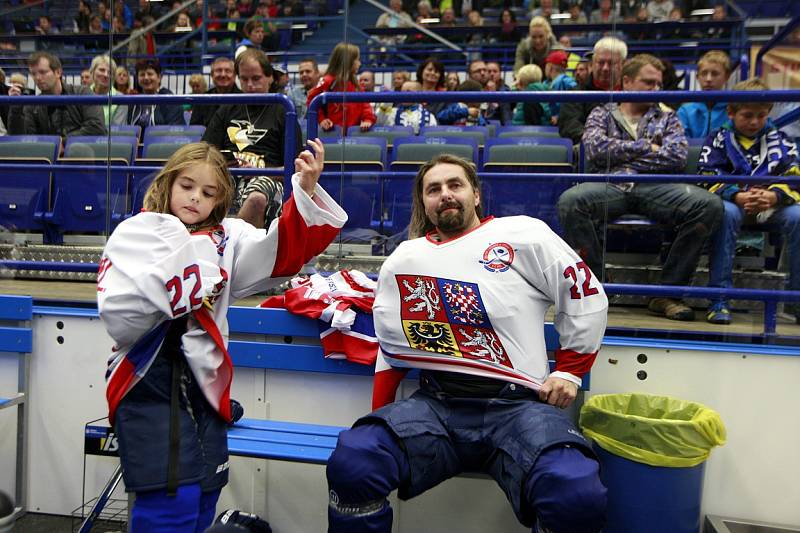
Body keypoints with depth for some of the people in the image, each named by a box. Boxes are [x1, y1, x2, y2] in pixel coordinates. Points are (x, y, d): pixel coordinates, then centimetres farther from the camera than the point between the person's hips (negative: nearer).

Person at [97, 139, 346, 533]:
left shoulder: (226, 238, 10)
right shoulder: (132, 235, 4)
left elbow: (282, 252, -9)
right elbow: (117, 319, -7)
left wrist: (307, 191, -21)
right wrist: (160, 280, -20)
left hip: (203, 380, 3)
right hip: (147, 380, -3)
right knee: (172, 501, -9)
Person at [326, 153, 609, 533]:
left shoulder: (523, 235, 5)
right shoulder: (403, 260, 16)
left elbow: (586, 295, 11)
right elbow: (392, 347, 21)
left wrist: (568, 371, 7)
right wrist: (378, 421, 14)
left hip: (518, 405, -2)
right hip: (436, 403, 2)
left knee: (578, 498, -30)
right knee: (351, 465, -26)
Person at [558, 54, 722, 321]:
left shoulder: (667, 118, 28)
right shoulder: (601, 114, 25)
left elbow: (677, 157, 7)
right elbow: (596, 148, 2)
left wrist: (622, 155, 3)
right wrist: (645, 146, 5)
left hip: (656, 188, 2)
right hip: (611, 186, -1)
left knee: (710, 205, -28)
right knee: (570, 201, -35)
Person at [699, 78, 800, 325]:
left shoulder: (779, 139, 15)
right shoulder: (719, 139, 10)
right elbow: (707, 178, -4)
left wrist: (774, 196, -20)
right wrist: (738, 197, -22)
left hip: (772, 204, 2)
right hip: (734, 203, -2)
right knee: (726, 213, -36)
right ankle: (719, 299, -33)